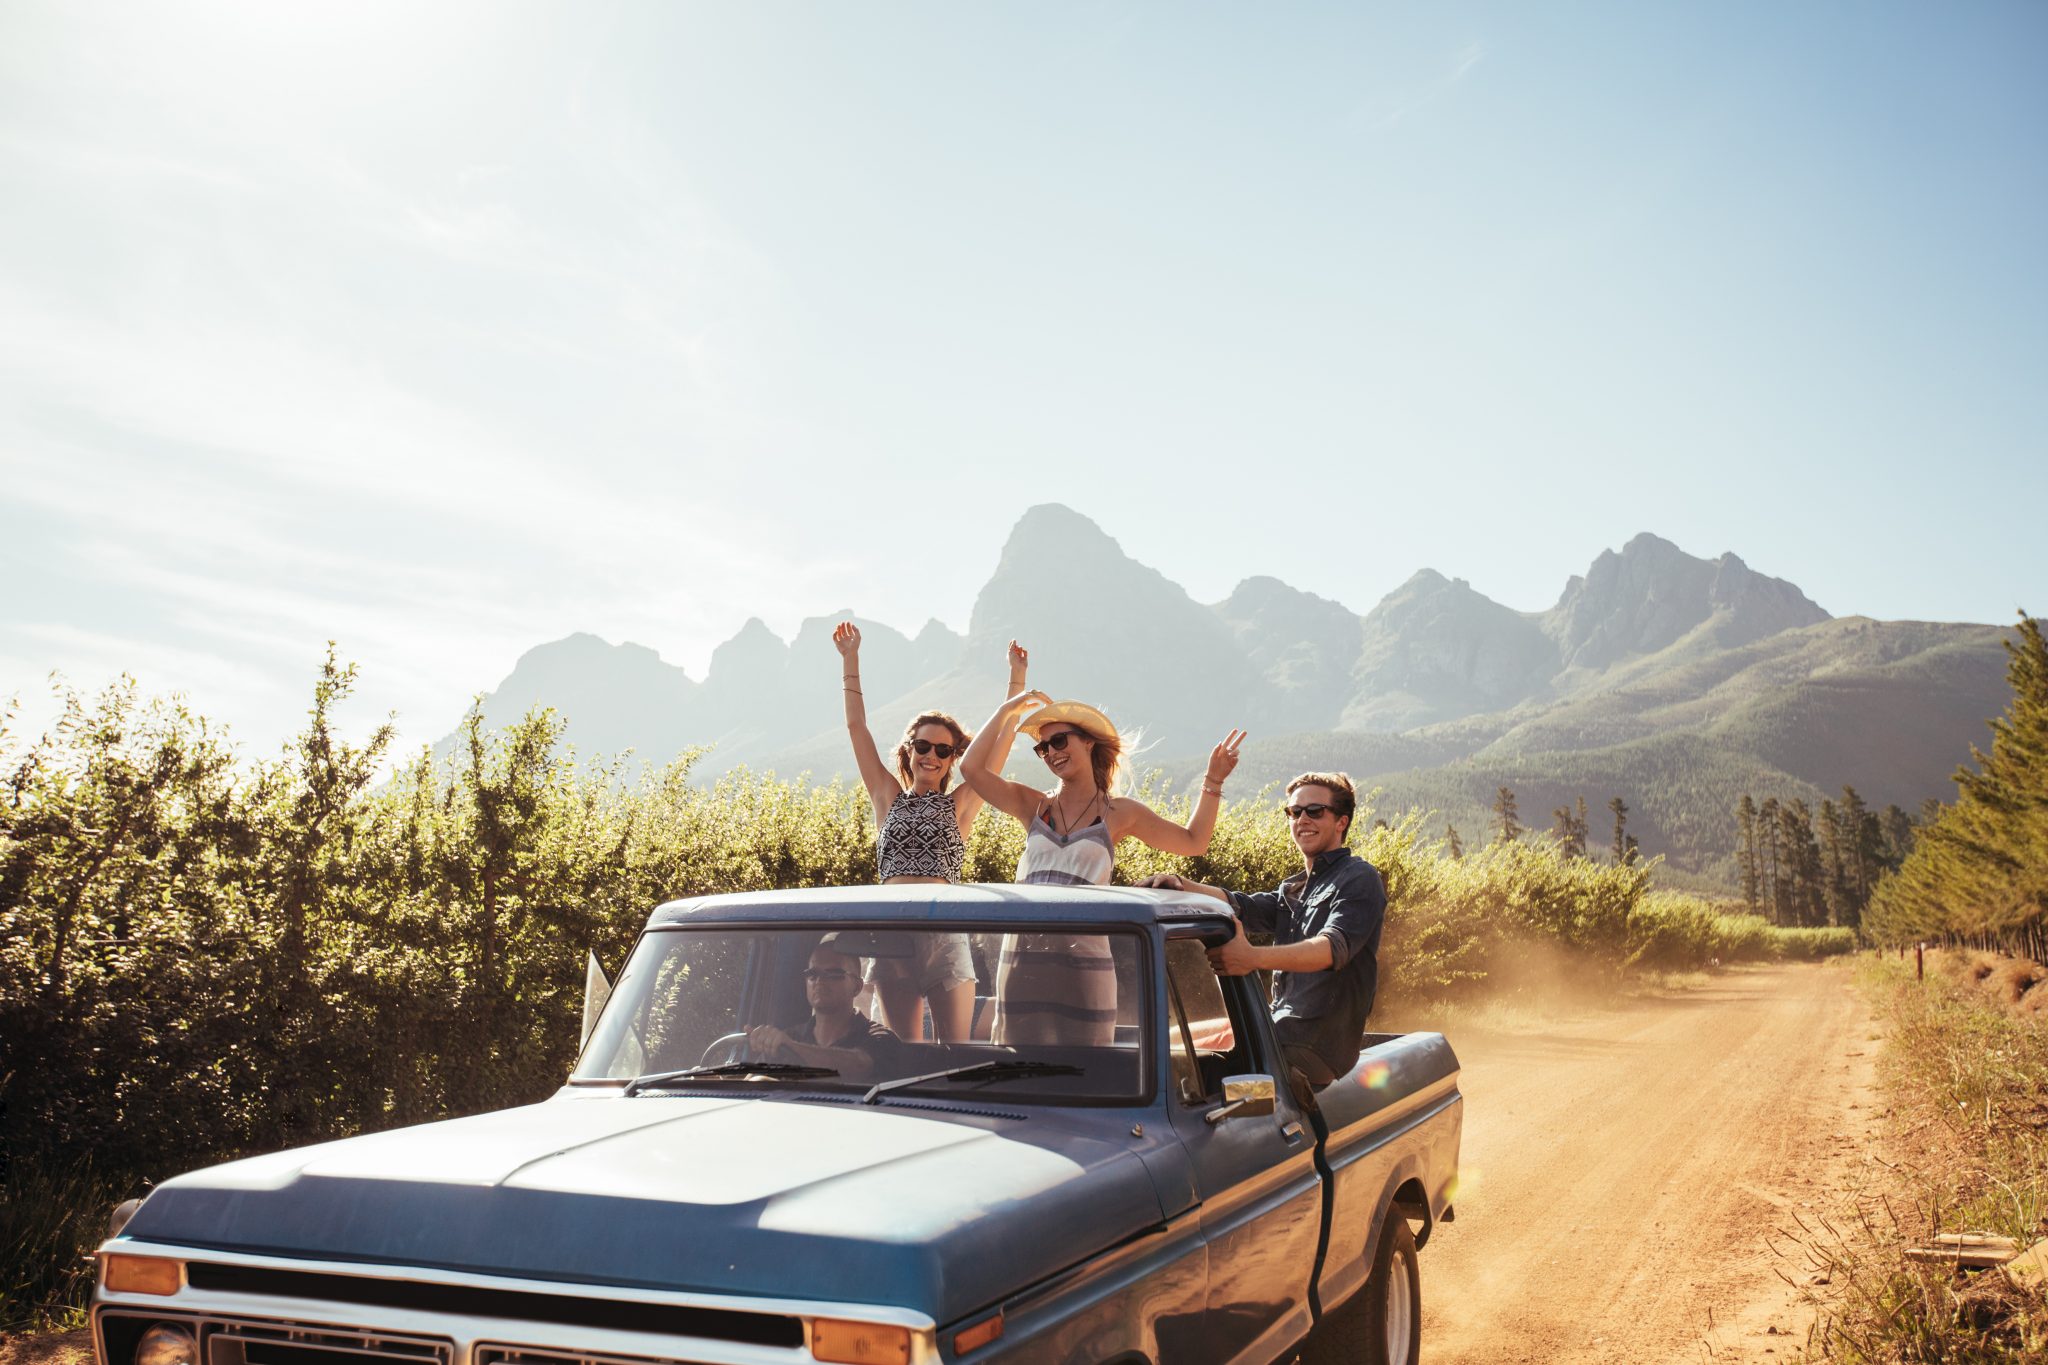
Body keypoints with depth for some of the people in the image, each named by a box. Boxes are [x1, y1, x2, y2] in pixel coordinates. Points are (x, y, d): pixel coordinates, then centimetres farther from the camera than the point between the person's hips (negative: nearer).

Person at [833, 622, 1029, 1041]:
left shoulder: (959, 806, 9)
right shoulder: (889, 799, 13)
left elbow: (1004, 738, 8)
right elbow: (857, 726, 12)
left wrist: (1017, 676, 8)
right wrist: (850, 660, 11)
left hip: (945, 932, -1)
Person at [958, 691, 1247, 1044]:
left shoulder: (1119, 813, 8)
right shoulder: (1033, 806, 10)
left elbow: (1193, 842, 16)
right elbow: (972, 768, 0)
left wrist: (1212, 782, 10)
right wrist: (1008, 710, 6)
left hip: (1084, 954, -2)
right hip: (1023, 953, 2)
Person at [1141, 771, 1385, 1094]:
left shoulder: (1359, 879, -3)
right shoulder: (1294, 891, 24)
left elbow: (1335, 948, -21)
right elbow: (1242, 907, 6)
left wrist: (1255, 958, -37)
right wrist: (1183, 886, -14)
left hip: (1318, 1045, -8)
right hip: (1282, 1031, 8)